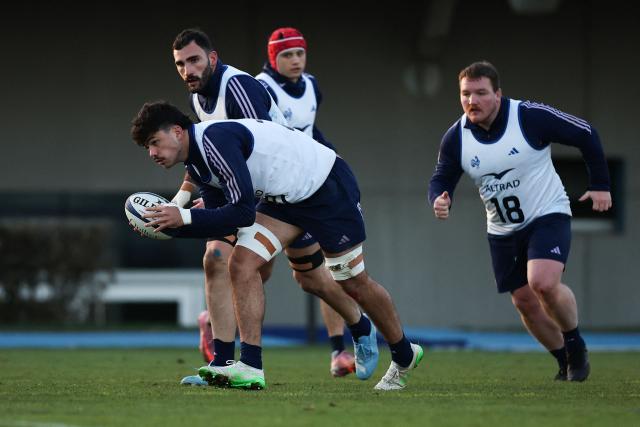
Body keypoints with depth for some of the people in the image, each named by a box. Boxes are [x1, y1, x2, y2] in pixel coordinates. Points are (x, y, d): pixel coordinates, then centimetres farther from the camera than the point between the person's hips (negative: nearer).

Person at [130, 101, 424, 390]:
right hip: (284, 198, 9)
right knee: (242, 264, -10)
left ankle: (405, 357, 26)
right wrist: (169, 224, -9)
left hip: (328, 186, -9)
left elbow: (243, 212, -32)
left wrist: (184, 217, -29)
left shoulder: (215, 138, -29)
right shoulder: (196, 163, 1)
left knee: (354, 283, 4)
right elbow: (225, 219, 3)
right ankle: (250, 368, -12)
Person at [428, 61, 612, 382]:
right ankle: (565, 361, 27)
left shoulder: (531, 117, -20)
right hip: (503, 232, 5)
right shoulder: (455, 138, -7)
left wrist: (600, 184, -6)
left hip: (548, 215, -5)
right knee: (524, 302, 6)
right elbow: (441, 180, 2)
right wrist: (439, 200, -22)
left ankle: (576, 346, -2)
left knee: (543, 283, -26)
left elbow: (587, 136, -9)